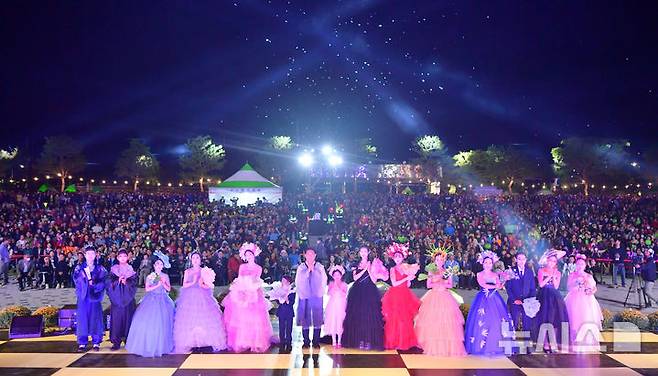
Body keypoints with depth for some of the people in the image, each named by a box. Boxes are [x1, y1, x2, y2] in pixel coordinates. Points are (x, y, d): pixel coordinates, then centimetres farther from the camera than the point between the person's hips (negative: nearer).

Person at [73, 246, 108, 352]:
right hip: (83, 296, 1)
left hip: (95, 296, 0)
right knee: (82, 318, -1)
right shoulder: (79, 268, 11)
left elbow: (104, 281, -2)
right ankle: (82, 342, 8)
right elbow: (76, 279, -4)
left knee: (95, 318, -1)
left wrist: (94, 284, -17)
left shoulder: (100, 269, 9)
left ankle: (96, 342, 7)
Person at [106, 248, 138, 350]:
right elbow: (110, 282, -1)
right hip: (116, 297, 0)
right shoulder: (113, 269, 9)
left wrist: (126, 281, -18)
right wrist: (118, 281, -18)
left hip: (128, 298, 0)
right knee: (116, 318, -4)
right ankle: (116, 342, 0)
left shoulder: (131, 269, 9)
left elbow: (134, 282, -2)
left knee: (128, 318, -1)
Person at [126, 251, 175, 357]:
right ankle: (148, 345, 2)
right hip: (151, 300, -1)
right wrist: (157, 285, -13)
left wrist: (164, 283, -10)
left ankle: (161, 346, 5)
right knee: (149, 322, -7)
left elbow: (169, 289, 6)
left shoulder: (165, 276, 8)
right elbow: (147, 289, -3)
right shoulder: (150, 276, 5)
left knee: (162, 323, -3)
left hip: (163, 301, 1)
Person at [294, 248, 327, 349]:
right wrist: (308, 270, -5)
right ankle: (306, 342, 6)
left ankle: (316, 342, 3)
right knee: (305, 320, 0)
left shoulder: (320, 267, 8)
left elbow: (324, 281, 7)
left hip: (317, 296, 0)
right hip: (304, 296, 0)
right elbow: (297, 281, 3)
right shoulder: (301, 267, 8)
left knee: (317, 319, -2)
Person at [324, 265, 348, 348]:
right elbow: (329, 293, -4)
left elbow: (345, 294, -6)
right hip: (332, 304, 1)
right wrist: (334, 286, -11)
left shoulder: (344, 284, 6)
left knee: (340, 322, -4)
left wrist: (339, 287, -12)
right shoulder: (331, 284, 8)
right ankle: (334, 341, 3)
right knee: (332, 322, -3)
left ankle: (339, 341, 2)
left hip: (341, 305, -1)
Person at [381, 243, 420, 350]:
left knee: (406, 319, 2)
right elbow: (394, 284, -10)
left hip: (405, 296, 4)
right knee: (395, 319, -5)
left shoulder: (406, 268, 13)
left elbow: (408, 285, 10)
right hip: (395, 296, -4)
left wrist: (411, 278, -7)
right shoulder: (393, 269, 2)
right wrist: (406, 278, -12)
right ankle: (394, 342, 1)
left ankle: (405, 342, 8)